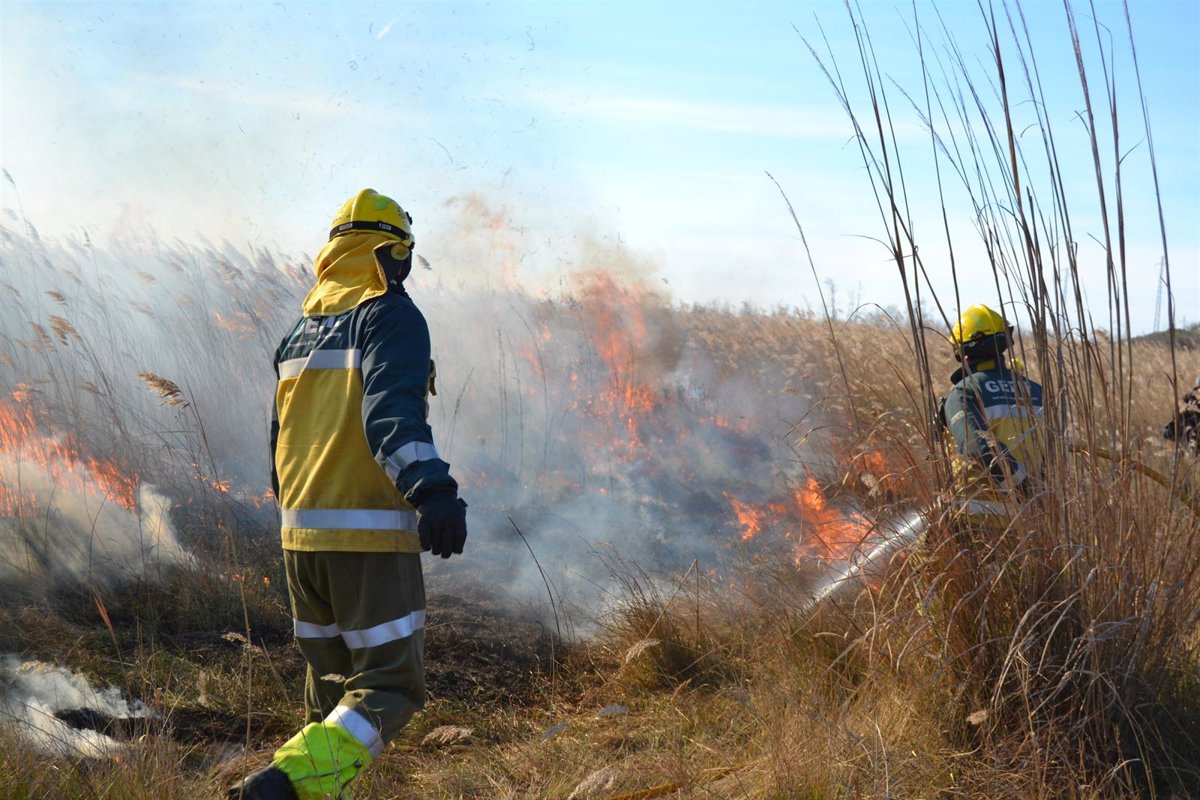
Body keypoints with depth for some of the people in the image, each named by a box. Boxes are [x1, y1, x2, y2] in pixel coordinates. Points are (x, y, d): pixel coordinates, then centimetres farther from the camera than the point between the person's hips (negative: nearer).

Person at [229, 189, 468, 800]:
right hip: (371, 534, -7)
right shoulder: (391, 315, -6)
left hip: (300, 534, 8)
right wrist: (431, 488, -37)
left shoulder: (300, 331, 17)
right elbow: (392, 408, -24)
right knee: (390, 688, -4)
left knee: (330, 684, 18)